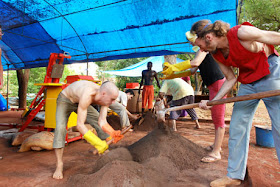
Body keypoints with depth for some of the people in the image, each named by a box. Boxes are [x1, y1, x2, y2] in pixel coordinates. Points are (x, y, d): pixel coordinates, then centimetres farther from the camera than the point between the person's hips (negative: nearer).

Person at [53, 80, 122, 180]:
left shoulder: (105, 98, -25)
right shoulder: (87, 96, -46)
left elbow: (102, 121, -23)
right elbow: (79, 125, -44)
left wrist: (112, 133, -41)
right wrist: (97, 143, -46)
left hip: (79, 101, 6)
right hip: (65, 100, -5)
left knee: (100, 126, -2)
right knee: (60, 128, -27)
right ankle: (59, 166, -13)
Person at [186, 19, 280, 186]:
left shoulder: (241, 32, -23)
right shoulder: (216, 54, -2)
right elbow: (231, 79, 4)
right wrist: (212, 101, -4)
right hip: (247, 83, 7)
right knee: (237, 129, 5)